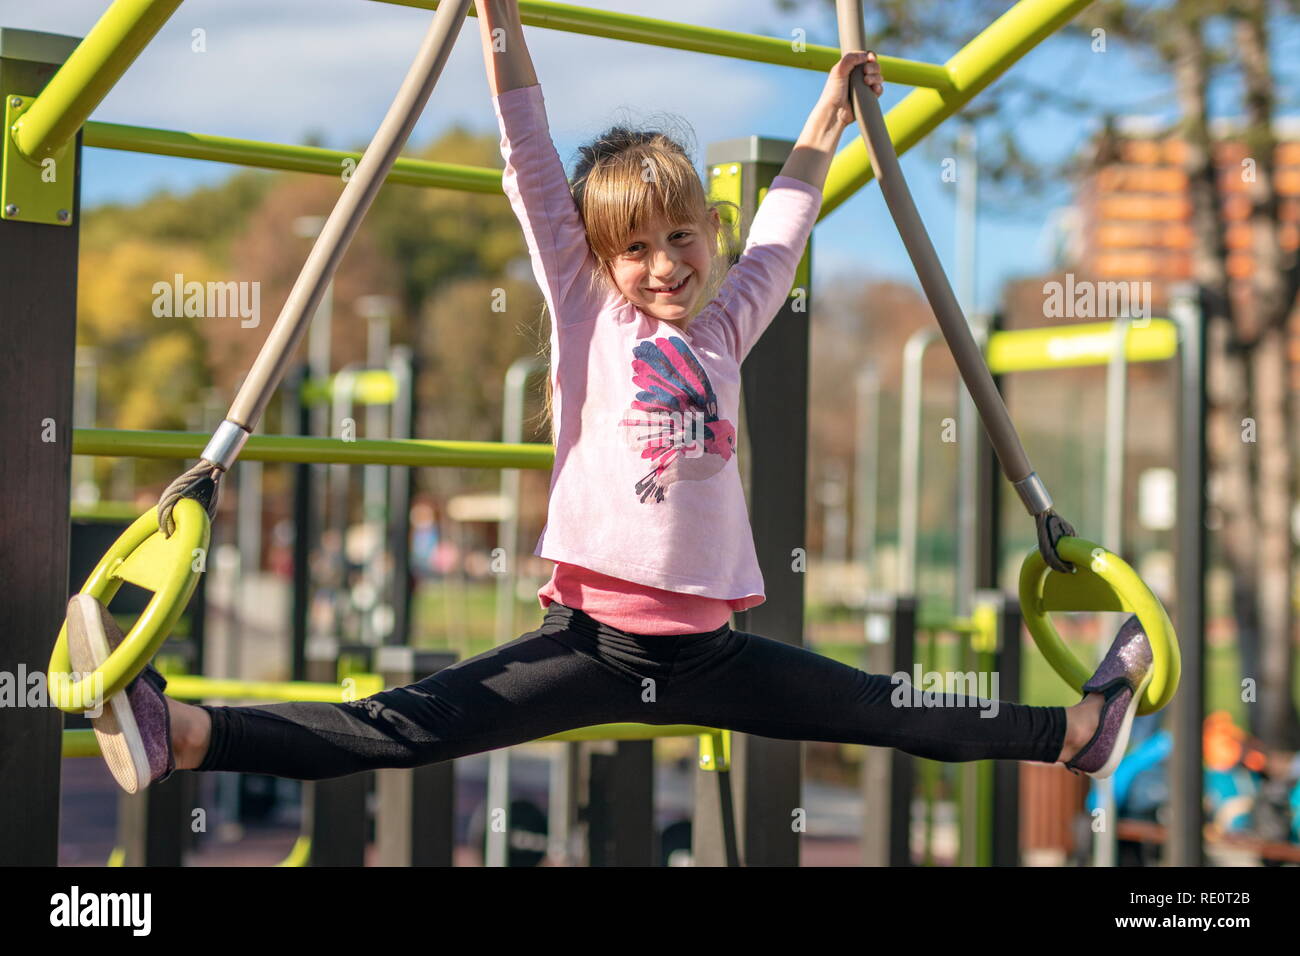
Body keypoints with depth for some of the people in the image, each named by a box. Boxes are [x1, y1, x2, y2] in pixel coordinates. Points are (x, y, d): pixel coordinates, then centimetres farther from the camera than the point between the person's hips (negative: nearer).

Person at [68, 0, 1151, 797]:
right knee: (408, 725, -23)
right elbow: (532, 166, -2)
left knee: (890, 711, 15)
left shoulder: (724, 327, 14)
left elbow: (784, 219, 29)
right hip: (593, 637, -4)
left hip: (706, 646, 4)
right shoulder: (587, 314, 4)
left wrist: (833, 111, 39)